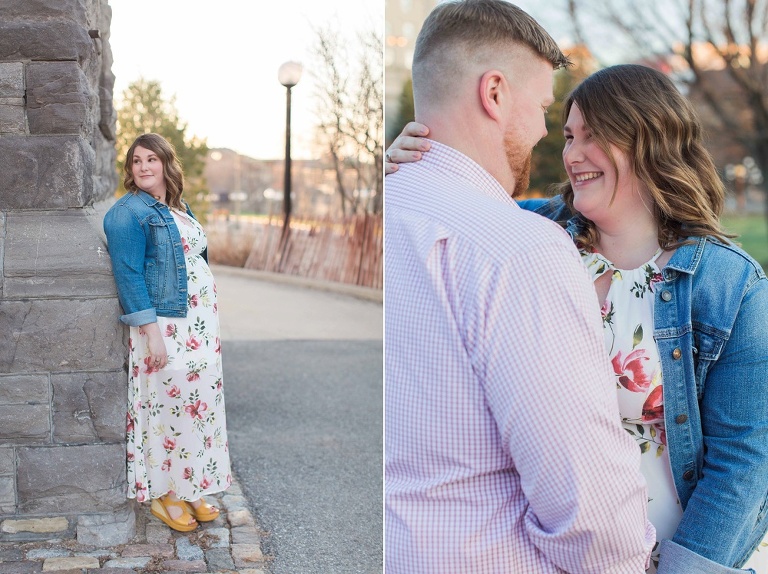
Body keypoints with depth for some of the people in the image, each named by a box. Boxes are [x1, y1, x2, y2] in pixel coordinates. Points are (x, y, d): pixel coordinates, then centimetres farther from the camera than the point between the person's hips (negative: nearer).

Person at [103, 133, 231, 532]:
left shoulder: (179, 210, 14)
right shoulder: (128, 213, -10)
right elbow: (129, 275, -16)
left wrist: (209, 323, 17)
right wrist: (151, 331, -21)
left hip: (199, 322, 8)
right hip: (163, 326, -8)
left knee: (199, 403, 10)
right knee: (168, 406, -2)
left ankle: (192, 489, 21)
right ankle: (162, 494, 12)